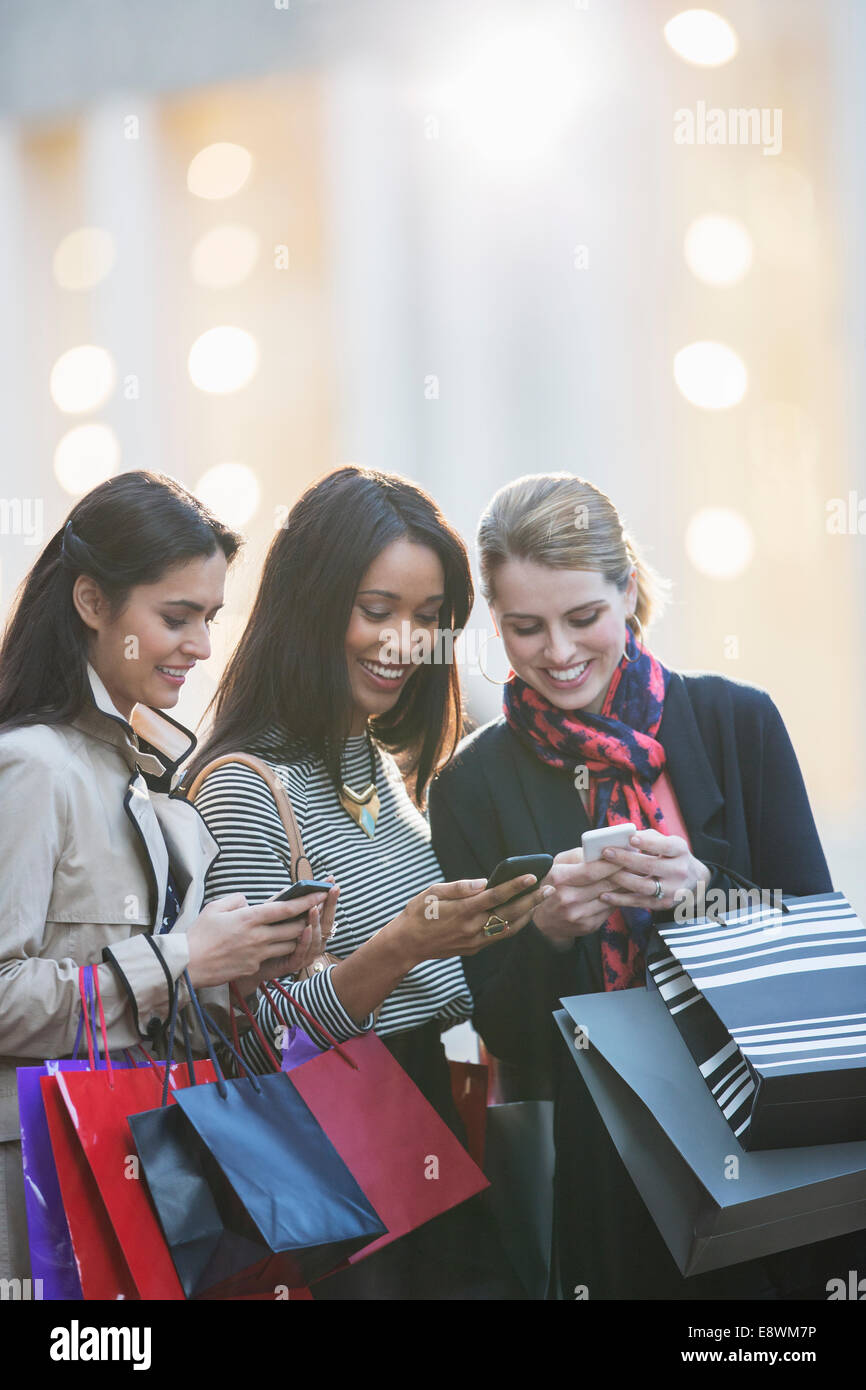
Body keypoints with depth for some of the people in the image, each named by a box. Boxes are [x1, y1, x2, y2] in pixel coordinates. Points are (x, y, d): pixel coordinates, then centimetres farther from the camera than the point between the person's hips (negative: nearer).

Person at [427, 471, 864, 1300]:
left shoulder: (737, 723, -2)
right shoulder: (471, 786, -2)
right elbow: (495, 1024, -1)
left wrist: (702, 895, -19)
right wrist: (549, 930, -19)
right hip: (582, 1162, 0)